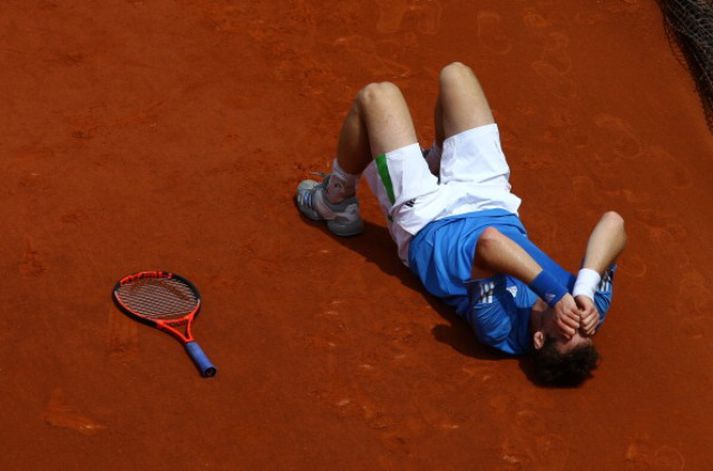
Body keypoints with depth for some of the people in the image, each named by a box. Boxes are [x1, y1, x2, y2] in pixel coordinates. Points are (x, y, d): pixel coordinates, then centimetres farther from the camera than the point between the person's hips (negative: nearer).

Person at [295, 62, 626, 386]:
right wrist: (585, 287, -51)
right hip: (491, 200, 5)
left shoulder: (500, 330, -45)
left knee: (377, 96, 1)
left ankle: (335, 203, 30)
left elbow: (488, 243, -62)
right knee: (454, 74, 11)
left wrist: (555, 293, -62)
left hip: (424, 220, -5)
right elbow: (613, 222, -40)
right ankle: (437, 163, 46)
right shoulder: (589, 308, -31)